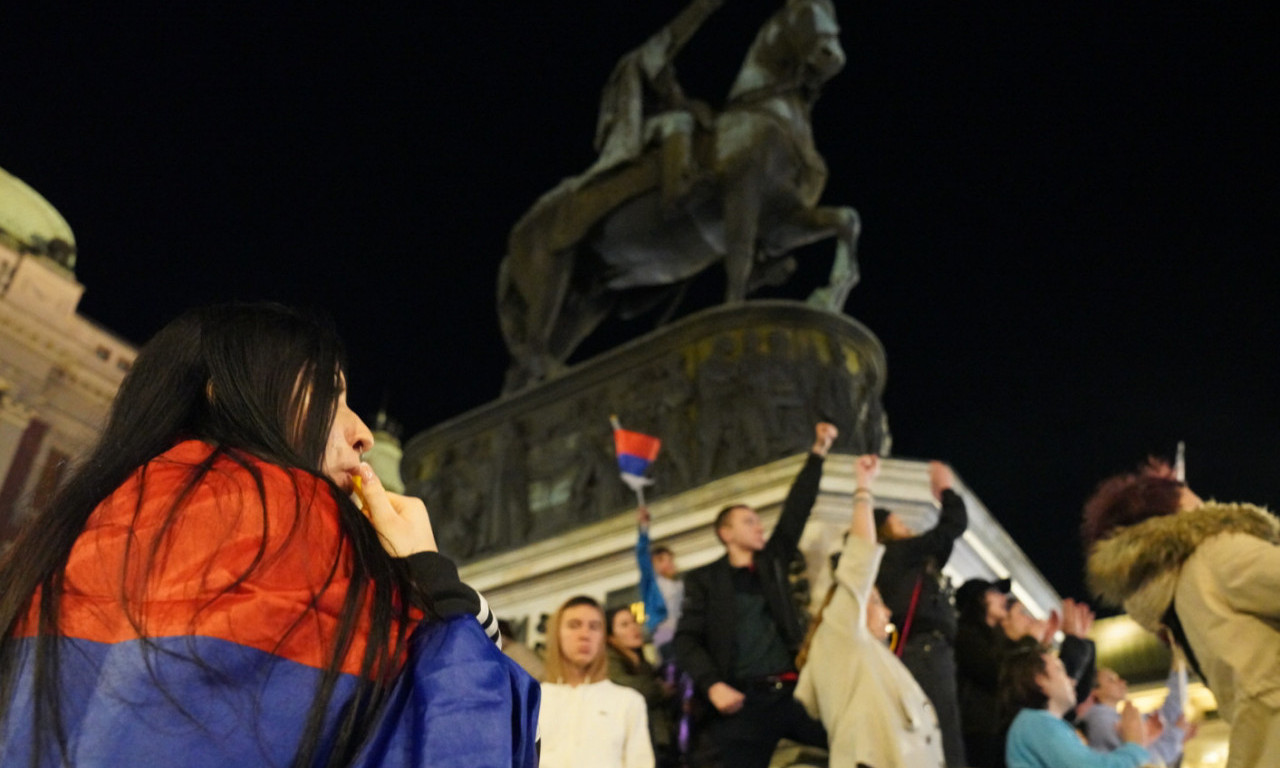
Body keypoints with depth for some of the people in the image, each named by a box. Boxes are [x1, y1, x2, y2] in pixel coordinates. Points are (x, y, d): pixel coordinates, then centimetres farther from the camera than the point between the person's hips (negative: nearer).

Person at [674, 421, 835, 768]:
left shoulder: (772, 562, 15)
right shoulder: (704, 579, 5)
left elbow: (796, 511, 11)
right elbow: (687, 640, -1)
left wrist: (818, 453, 6)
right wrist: (712, 685, -16)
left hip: (792, 690, 4)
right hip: (744, 699, -4)